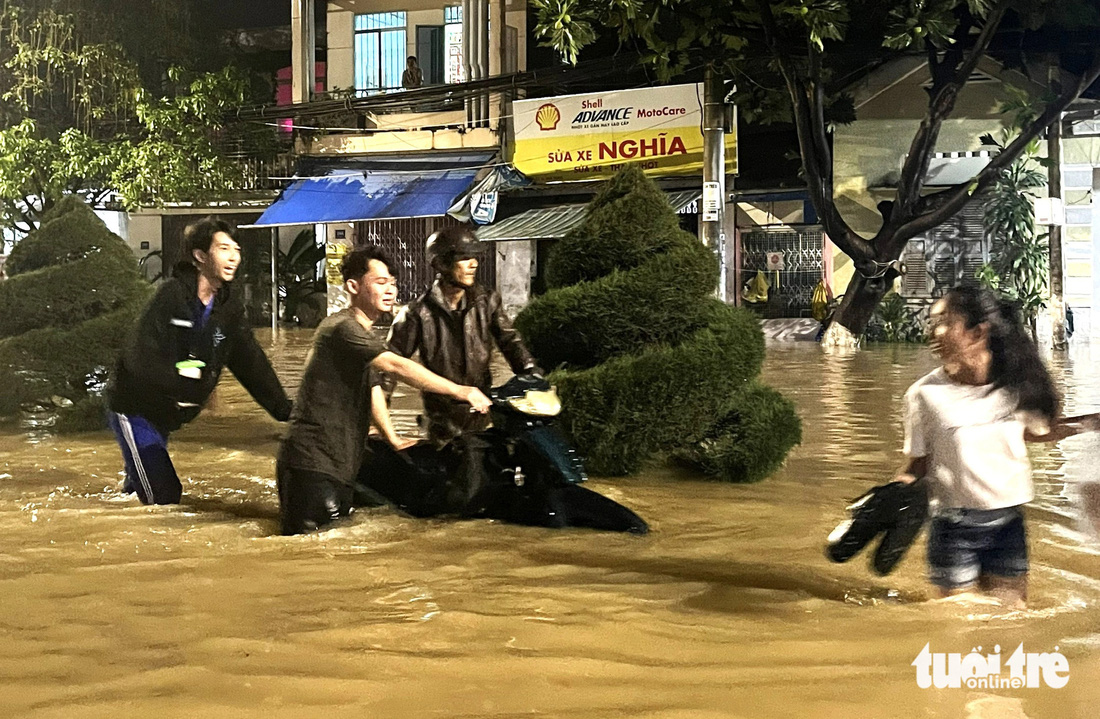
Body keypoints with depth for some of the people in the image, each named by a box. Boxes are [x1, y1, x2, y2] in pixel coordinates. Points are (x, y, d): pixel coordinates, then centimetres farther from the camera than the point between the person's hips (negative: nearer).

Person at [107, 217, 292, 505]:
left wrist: (285, 411, -10)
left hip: (166, 414, 7)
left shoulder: (230, 308, 0)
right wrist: (180, 380, -39)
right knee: (164, 498, -12)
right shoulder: (172, 295, -20)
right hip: (134, 406, -7)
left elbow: (252, 364, -2)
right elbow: (140, 360, -26)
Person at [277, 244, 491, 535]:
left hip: (341, 465, 10)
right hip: (313, 464, -10)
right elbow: (396, 367, -24)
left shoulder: (366, 333, 19)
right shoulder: (343, 328, -15)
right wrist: (461, 392, -24)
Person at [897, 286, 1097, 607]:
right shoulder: (926, 393, -11)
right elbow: (918, 463, -4)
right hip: (954, 527, -2)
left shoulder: (1015, 385, -3)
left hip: (1008, 523, 3)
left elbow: (1034, 430, 18)